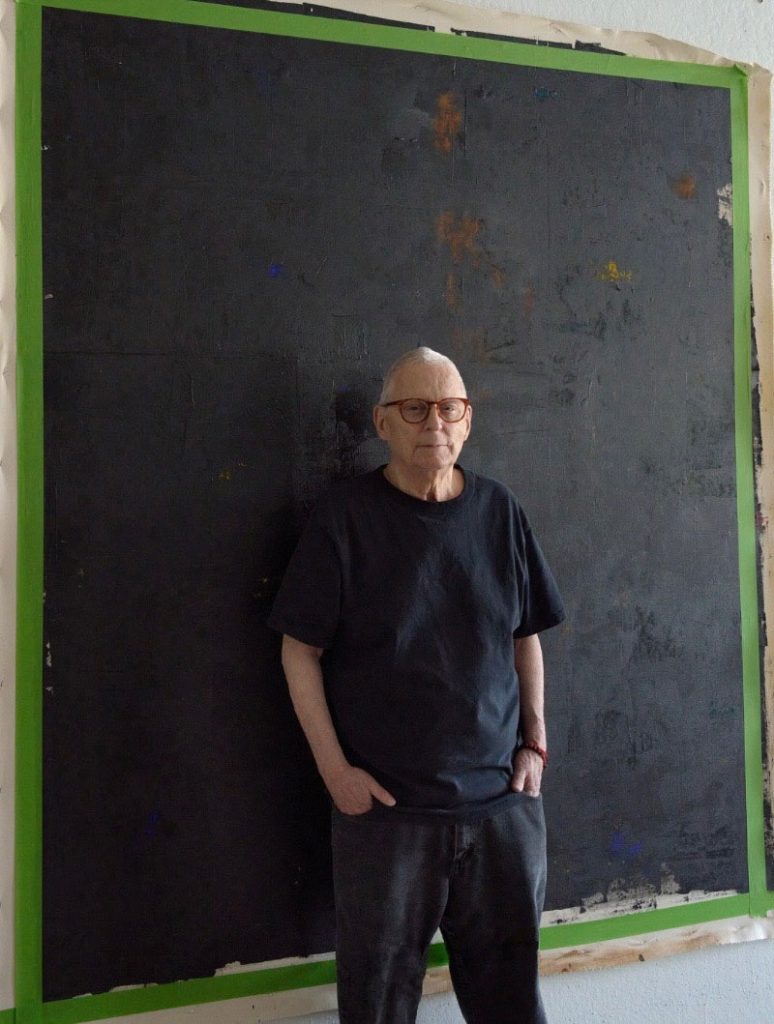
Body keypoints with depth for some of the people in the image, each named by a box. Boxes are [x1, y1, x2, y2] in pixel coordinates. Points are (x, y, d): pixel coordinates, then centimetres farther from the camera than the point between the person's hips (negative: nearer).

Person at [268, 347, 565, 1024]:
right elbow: (300, 649, -4)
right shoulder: (346, 516, -5)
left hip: (503, 798, 3)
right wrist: (334, 767, -8)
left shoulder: (499, 511, 5)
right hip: (384, 804, -3)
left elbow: (526, 636, 13)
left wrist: (536, 742, 6)